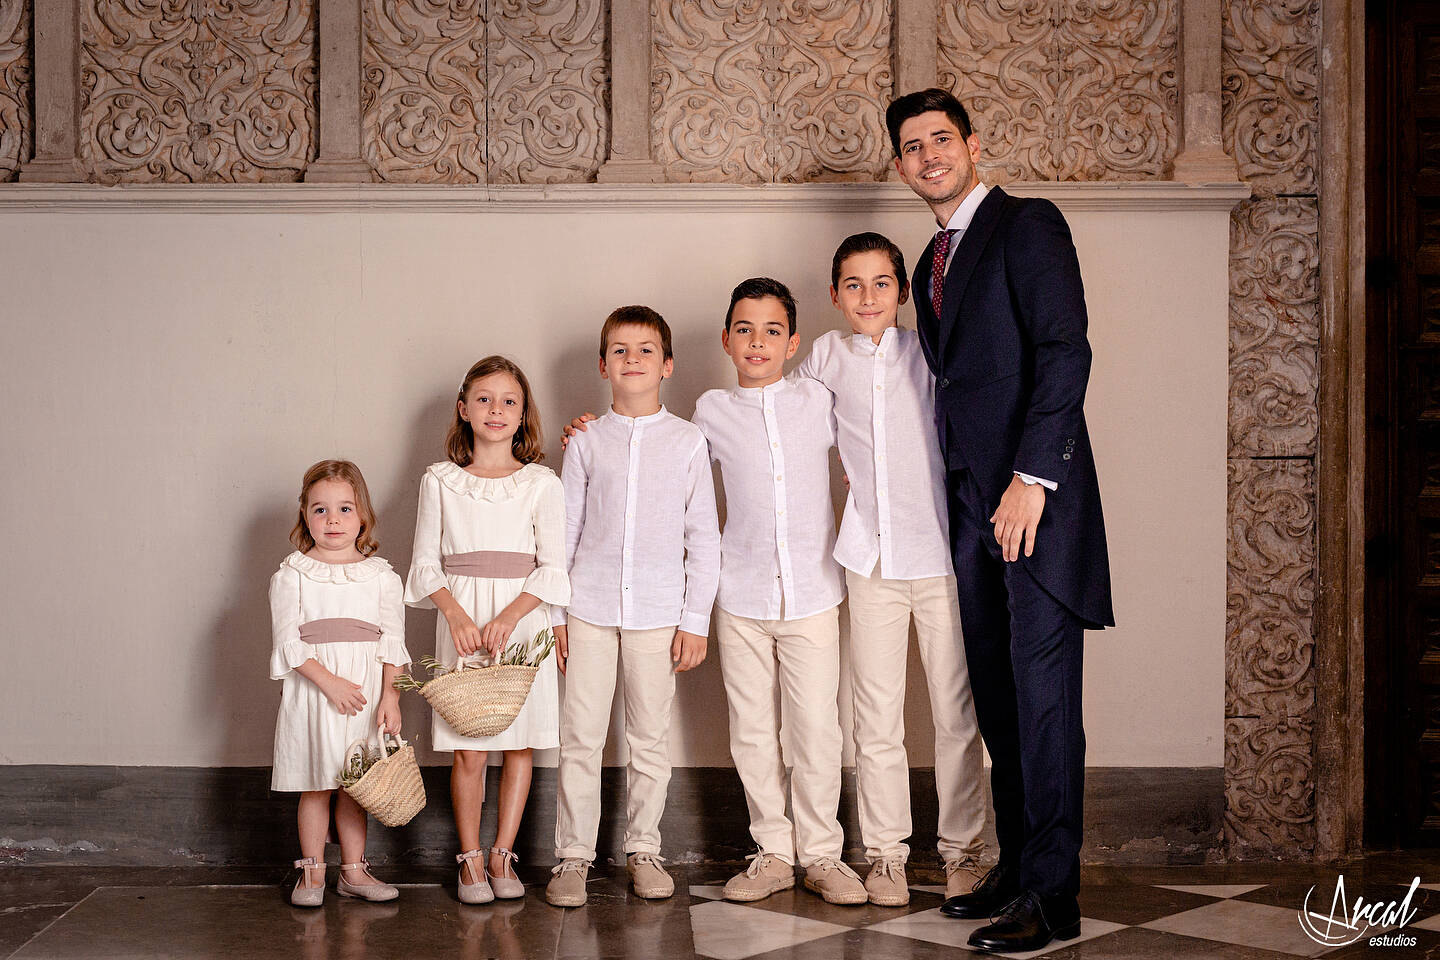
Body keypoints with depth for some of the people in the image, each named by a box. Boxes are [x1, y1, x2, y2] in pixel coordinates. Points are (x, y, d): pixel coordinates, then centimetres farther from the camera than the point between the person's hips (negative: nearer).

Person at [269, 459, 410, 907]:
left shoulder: (380, 575, 5)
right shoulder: (292, 574, -1)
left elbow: (392, 641, 3)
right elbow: (288, 641, -7)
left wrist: (390, 696, -7)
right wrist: (330, 682, -16)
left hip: (366, 690, 2)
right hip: (311, 689, -2)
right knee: (314, 785, 4)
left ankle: (353, 870, 18)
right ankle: (312, 871, 15)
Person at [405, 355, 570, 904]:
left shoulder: (541, 484, 3)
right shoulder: (440, 482, 5)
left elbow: (552, 566, -2)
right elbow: (426, 564, 4)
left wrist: (508, 618, -16)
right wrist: (457, 615, -13)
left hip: (523, 618, 0)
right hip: (461, 619, 0)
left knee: (519, 743, 3)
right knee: (468, 749, -1)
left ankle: (502, 855, 15)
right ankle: (470, 860, 10)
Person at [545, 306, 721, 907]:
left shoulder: (687, 441, 3)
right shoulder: (587, 441, 5)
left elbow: (703, 537, 4)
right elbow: (564, 531, 8)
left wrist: (696, 620, -1)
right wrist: (553, 614, 4)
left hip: (658, 611, 0)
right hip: (590, 608, 0)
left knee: (650, 738, 6)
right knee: (580, 738, 0)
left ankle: (643, 850, 19)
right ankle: (573, 856, 9)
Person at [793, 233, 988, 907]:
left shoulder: (930, 355, 1)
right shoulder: (826, 357, 6)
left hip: (940, 554, -1)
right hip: (870, 559, 2)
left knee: (957, 713, 2)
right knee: (876, 716, 4)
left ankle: (962, 850, 14)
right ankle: (885, 854, 14)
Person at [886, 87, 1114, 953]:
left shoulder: (1028, 224, -3)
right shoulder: (932, 264, 21)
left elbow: (1066, 351, -13)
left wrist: (1030, 477, -20)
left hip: (1035, 493, -8)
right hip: (972, 503, 8)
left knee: (1040, 685, -8)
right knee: (997, 693, 10)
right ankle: (1017, 866, 19)